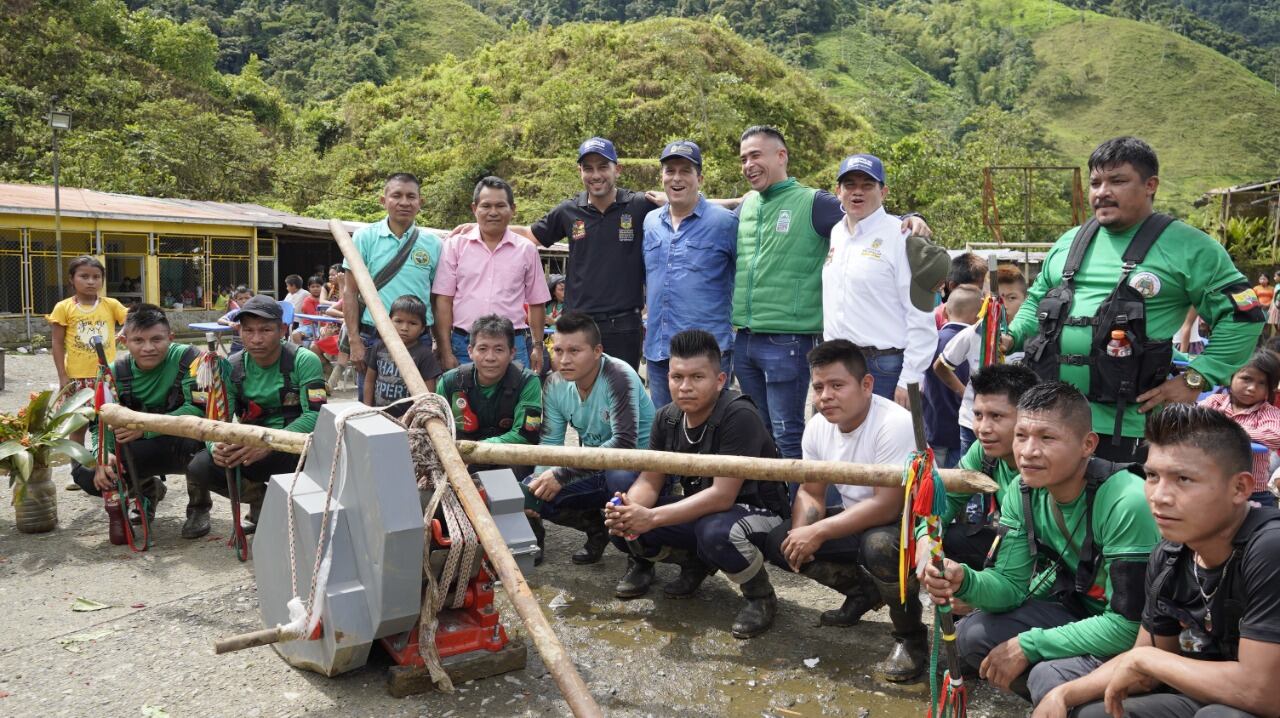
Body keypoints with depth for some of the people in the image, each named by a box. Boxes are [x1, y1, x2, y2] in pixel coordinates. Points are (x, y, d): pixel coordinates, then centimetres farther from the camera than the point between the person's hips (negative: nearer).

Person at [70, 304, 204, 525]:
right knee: (85, 473, -13)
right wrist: (103, 456, -27)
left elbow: (200, 408, -27)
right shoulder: (116, 372, -3)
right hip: (137, 450, 5)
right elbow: (99, 422, -5)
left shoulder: (188, 359, -18)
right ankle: (147, 488, 17)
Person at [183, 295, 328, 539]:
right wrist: (217, 445, -32)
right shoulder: (231, 367, -1)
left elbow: (315, 415, -24)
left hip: (295, 449, -3)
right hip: (249, 450, 3)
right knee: (200, 468, -22)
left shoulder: (303, 361, -13)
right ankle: (262, 499, 5)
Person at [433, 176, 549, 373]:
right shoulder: (456, 246, 5)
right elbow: (444, 301, 2)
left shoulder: (527, 250, 7)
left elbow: (536, 304, 12)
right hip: (463, 344, 0)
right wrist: (446, 352, -3)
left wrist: (537, 348, 8)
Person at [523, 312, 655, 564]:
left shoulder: (618, 377, -25)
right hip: (595, 470, 6)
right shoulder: (555, 385, -5)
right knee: (528, 491, -10)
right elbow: (550, 442, 0)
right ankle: (596, 527, 13)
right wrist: (540, 479, -21)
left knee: (620, 476, -40)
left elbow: (624, 443, -32)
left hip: (638, 466, -6)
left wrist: (562, 474, -32)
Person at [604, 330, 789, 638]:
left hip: (757, 512, -7)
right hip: (699, 511, 7)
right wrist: (627, 510, -27)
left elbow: (722, 495, -31)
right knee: (621, 522, -12)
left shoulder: (738, 416, -26)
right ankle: (695, 563, 15)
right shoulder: (667, 418, -3)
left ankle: (761, 595, -7)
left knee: (715, 533, -40)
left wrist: (652, 518, -36)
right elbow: (650, 481, -3)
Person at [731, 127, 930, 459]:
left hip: (787, 341, -6)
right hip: (744, 340, 6)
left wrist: (908, 220, -25)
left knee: (787, 436, -1)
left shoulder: (813, 203, -4)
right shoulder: (746, 205, 12)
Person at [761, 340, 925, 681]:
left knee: (879, 546, -39)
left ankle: (911, 637, -10)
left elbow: (887, 506, -31)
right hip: (857, 520, 8)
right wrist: (802, 532, -19)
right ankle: (864, 592, 15)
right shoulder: (818, 426, -5)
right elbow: (811, 493, 3)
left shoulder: (895, 424, -27)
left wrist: (818, 532, -29)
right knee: (780, 542, -6)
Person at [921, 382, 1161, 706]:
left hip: (1137, 635, -6)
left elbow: (1127, 626, -27)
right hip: (1076, 609, 6)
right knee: (973, 634, -10)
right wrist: (966, 582, -27)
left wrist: (1028, 646, -23)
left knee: (1048, 679, -29)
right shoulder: (1024, 492, -9)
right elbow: (1012, 584, -4)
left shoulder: (1126, 504, -30)